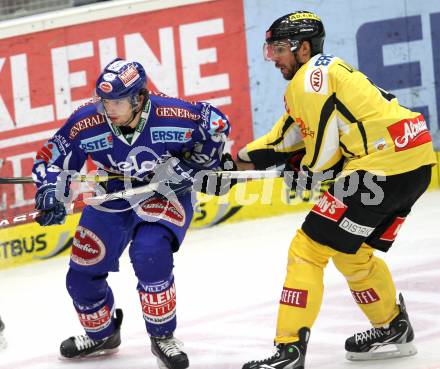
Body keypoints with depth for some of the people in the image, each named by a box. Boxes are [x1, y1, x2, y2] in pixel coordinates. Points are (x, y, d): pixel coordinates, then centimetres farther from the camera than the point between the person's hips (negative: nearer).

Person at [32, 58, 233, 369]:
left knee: (150, 253, -31)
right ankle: (102, 334, 37)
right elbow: (54, 157, -9)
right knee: (83, 273, 4)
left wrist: (191, 165, -16)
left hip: (165, 194, -4)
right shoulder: (86, 123, -24)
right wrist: (51, 195, -25)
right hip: (113, 197, 4)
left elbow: (217, 125, -10)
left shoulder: (171, 115, -29)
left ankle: (163, 337, -10)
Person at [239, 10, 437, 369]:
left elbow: (324, 148, -10)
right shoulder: (330, 70, 24)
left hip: (383, 162, -10)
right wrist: (246, 158, 19)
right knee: (352, 252, 26)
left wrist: (306, 174, 8)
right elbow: (289, 136, 26)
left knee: (309, 248, -6)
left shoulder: (310, 76, -6)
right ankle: (394, 330, 36)